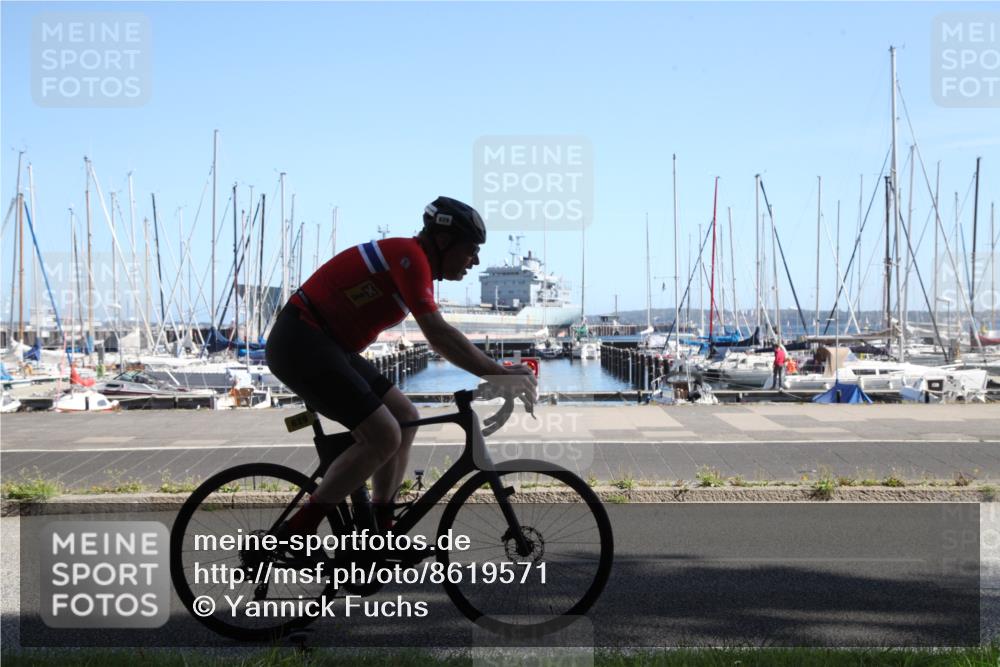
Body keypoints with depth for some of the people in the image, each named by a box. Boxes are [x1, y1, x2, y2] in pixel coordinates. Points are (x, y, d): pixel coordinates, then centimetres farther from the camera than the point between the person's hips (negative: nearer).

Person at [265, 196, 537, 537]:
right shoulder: (410, 256, -17)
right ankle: (295, 533, -8)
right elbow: (437, 334, -25)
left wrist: (499, 371, 11)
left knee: (405, 418, 10)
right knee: (384, 436, -16)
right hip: (301, 343, -11)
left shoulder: (417, 265, 14)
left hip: (325, 344, 11)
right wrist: (499, 374, -23)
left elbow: (439, 334, 18)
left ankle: (381, 529, 16)